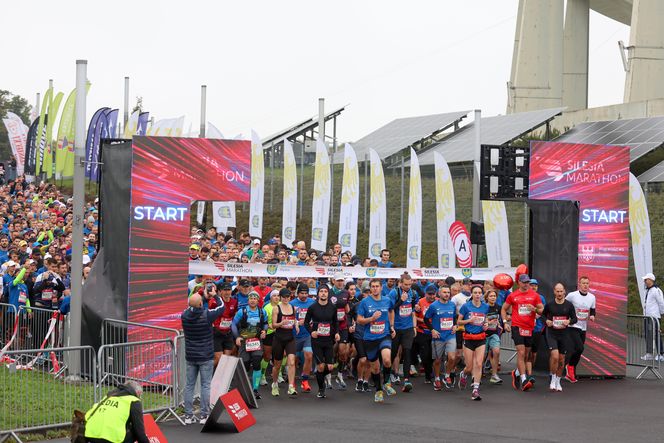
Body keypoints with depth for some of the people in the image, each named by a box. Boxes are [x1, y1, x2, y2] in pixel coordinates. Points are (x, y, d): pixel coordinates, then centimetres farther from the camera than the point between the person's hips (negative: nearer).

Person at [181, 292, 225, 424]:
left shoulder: (185, 315, -8)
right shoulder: (207, 315, -18)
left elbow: (190, 307, 16)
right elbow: (221, 306, -1)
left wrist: (203, 296, 21)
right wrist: (214, 295, 15)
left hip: (190, 357, 3)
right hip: (206, 357, -3)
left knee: (189, 385, 9)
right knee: (205, 385, 3)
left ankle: (188, 415, 9)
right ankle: (204, 415, 3)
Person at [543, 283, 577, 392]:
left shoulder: (569, 305, 0)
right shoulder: (549, 305, -3)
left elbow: (575, 318, 8)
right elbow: (543, 314, 13)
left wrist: (569, 322, -14)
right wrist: (546, 321, -8)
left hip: (564, 334, 2)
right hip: (551, 334, -2)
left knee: (561, 359, 9)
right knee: (555, 356, -19)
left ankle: (558, 382, 25)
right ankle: (553, 379, -2)